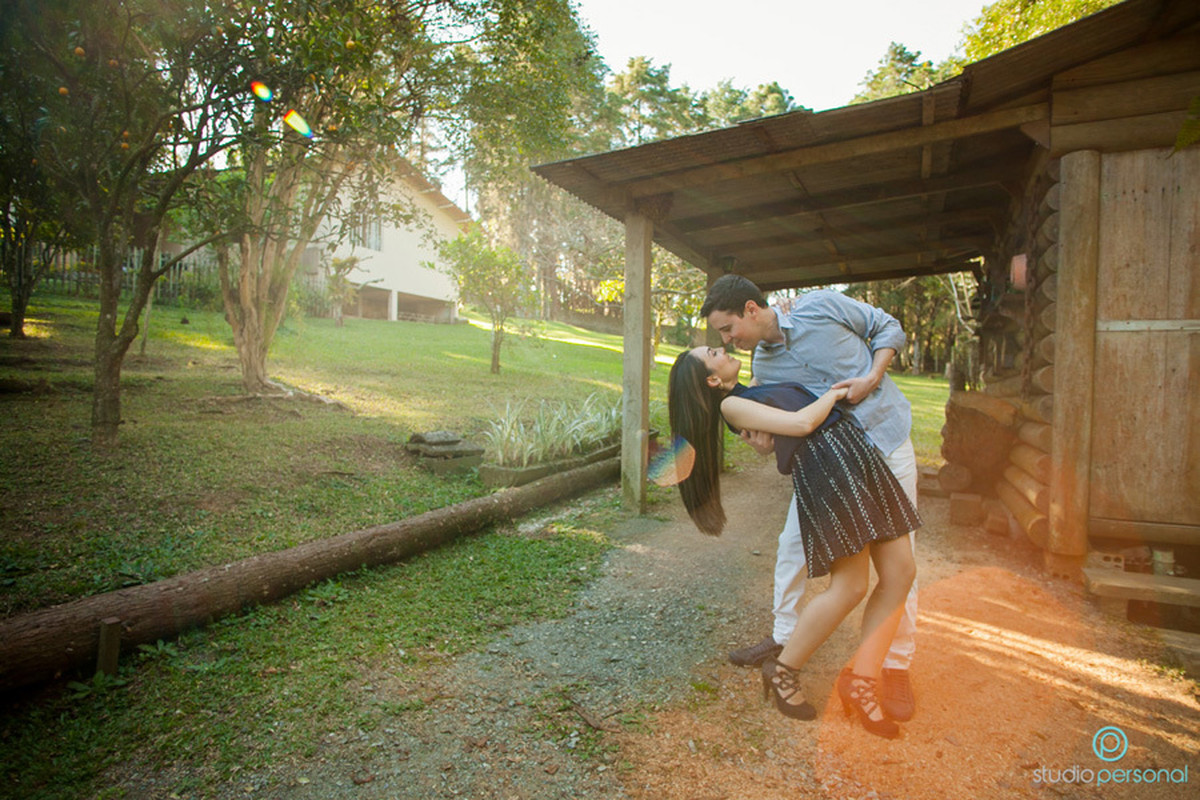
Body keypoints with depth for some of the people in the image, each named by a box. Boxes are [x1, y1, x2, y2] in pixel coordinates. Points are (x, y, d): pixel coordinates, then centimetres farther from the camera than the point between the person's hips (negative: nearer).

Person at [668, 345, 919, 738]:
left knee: (899, 572, 3)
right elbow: (801, 423, -7)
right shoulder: (731, 404, -1)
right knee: (850, 586, -10)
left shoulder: (755, 391, 26)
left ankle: (859, 679, 11)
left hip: (858, 452, 9)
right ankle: (782, 670, 10)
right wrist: (833, 394, 6)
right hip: (823, 464, -9)